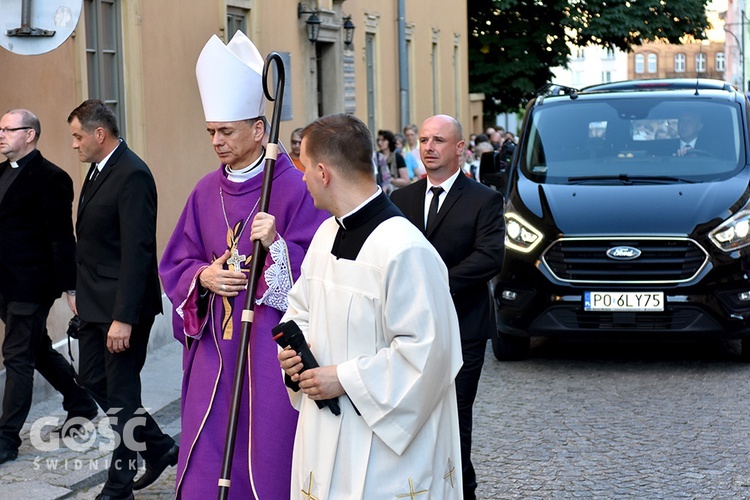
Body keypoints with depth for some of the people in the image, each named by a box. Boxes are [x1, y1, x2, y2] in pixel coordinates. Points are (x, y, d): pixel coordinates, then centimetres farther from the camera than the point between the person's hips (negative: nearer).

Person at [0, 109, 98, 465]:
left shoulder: (50, 178, -13)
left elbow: (62, 238, -15)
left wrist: (70, 287, -16)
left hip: (31, 285, -8)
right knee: (38, 350, 19)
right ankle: (81, 404, 37)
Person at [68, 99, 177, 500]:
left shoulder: (132, 176, -19)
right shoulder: (98, 171, 11)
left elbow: (137, 251, -23)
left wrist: (123, 318, -25)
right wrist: (80, 291, 14)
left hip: (121, 307, -10)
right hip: (94, 303, 10)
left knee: (121, 393, 1)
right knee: (94, 381, 16)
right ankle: (159, 449, 29)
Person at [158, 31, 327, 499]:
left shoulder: (296, 189, -8)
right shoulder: (206, 192, 9)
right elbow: (175, 264, 13)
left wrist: (277, 246, -26)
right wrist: (203, 277, -8)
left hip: (272, 350, -5)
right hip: (214, 348, 5)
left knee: (269, 461, 1)